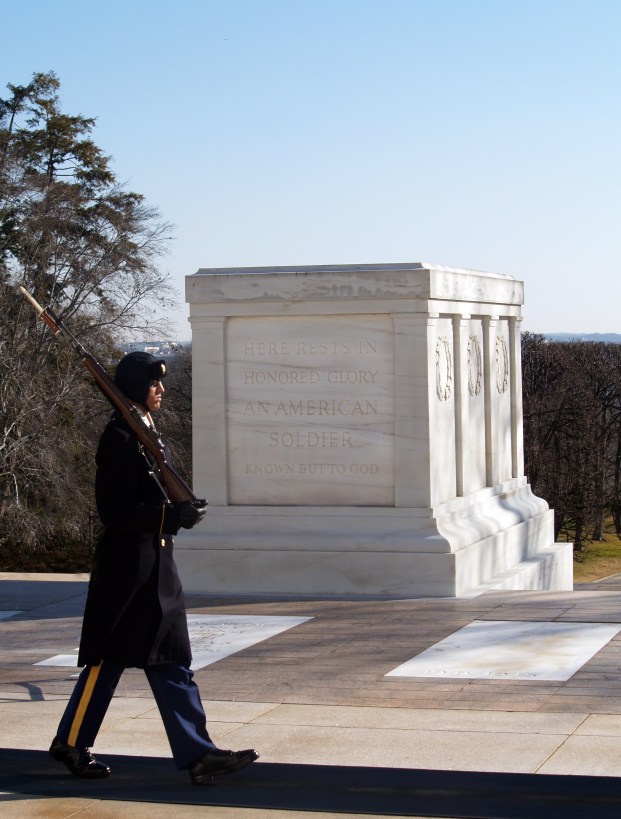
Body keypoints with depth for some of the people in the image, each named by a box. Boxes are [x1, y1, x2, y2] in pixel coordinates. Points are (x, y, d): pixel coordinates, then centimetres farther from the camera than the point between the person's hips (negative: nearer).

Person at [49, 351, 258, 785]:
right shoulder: (120, 438, -14)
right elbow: (114, 510, -19)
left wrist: (180, 510, 11)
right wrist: (173, 515, -22)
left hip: (155, 566, 9)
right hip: (128, 567, -9)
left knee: (172, 663, 8)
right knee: (108, 659, 1)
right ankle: (71, 743, 15)